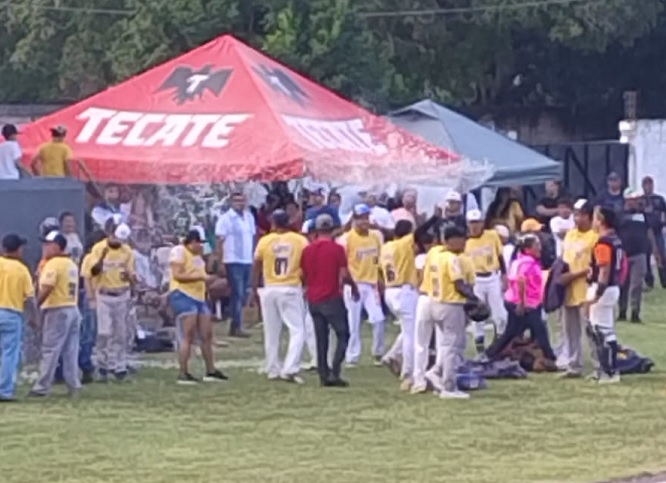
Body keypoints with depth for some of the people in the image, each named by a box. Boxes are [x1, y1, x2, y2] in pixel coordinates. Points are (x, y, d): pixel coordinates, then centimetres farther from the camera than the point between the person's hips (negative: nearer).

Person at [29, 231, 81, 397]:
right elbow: (70, 287, 12)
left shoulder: (53, 264, -12)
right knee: (71, 351, 10)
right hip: (73, 309, 8)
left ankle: (42, 387, -5)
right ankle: (74, 386, 10)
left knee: (50, 350, -6)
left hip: (57, 310, -8)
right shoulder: (72, 265, 15)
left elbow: (46, 289, -20)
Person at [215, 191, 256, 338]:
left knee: (244, 294, 8)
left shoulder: (249, 217, 12)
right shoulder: (226, 219, -6)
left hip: (248, 261, 6)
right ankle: (236, 327, -1)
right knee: (238, 294, -6)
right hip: (233, 261, -6)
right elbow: (220, 241, -8)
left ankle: (235, 325, 16)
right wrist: (221, 263, -12)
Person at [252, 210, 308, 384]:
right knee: (297, 330, 0)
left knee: (271, 332, 12)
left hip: (270, 290, 2)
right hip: (291, 289, -2)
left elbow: (257, 268, 4)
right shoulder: (300, 241, -4)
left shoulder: (264, 241, -1)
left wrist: (255, 290, 15)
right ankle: (290, 369, -14)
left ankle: (273, 370, 17)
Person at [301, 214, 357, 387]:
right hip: (332, 298, -5)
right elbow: (344, 275, -12)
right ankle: (334, 372, -10)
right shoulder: (336, 249, -9)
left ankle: (324, 374, 10)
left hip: (313, 299, 5)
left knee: (321, 338, 10)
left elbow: (302, 275, 8)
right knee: (343, 335, 3)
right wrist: (354, 286, 7)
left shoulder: (307, 250, 4)